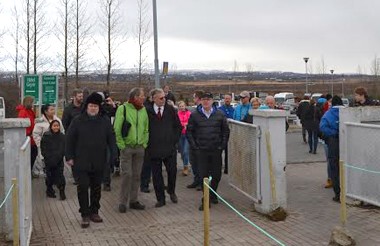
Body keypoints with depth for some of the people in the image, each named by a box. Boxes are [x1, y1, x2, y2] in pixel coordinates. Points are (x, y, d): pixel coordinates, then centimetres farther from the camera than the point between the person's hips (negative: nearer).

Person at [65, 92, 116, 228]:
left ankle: (94, 212, 25)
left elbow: (111, 139, 7)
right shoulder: (78, 121, -2)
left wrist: (113, 156, 0)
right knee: (83, 187, -5)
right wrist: (69, 157, -3)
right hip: (81, 162, -2)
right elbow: (69, 139, 1)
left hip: (99, 162, 2)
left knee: (96, 188, 11)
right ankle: (85, 215, 4)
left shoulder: (105, 120, 4)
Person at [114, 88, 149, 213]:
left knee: (137, 175, 9)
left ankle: (133, 200, 19)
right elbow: (117, 129, -10)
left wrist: (145, 143, 5)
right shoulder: (123, 108, -8)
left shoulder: (143, 110, 8)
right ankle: (122, 202, 5)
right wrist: (121, 145, -12)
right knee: (127, 174, -6)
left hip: (139, 147, 5)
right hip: (127, 147, -5)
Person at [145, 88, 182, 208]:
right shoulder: (147, 110, -5)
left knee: (172, 171, 2)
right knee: (157, 175, 5)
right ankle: (160, 199, 16)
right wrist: (147, 142, 0)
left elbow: (178, 126, 10)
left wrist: (175, 139, 3)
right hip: (154, 148, -1)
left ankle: (171, 191, 29)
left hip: (170, 147, 1)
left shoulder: (170, 109, 1)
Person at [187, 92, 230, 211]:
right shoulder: (194, 115, 1)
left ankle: (213, 194, 29)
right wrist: (194, 145, -2)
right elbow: (189, 131, 5)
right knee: (204, 175, -1)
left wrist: (222, 145, 2)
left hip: (216, 150, 1)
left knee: (217, 174, 7)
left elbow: (226, 131, 9)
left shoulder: (220, 115, 3)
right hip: (202, 151, -1)